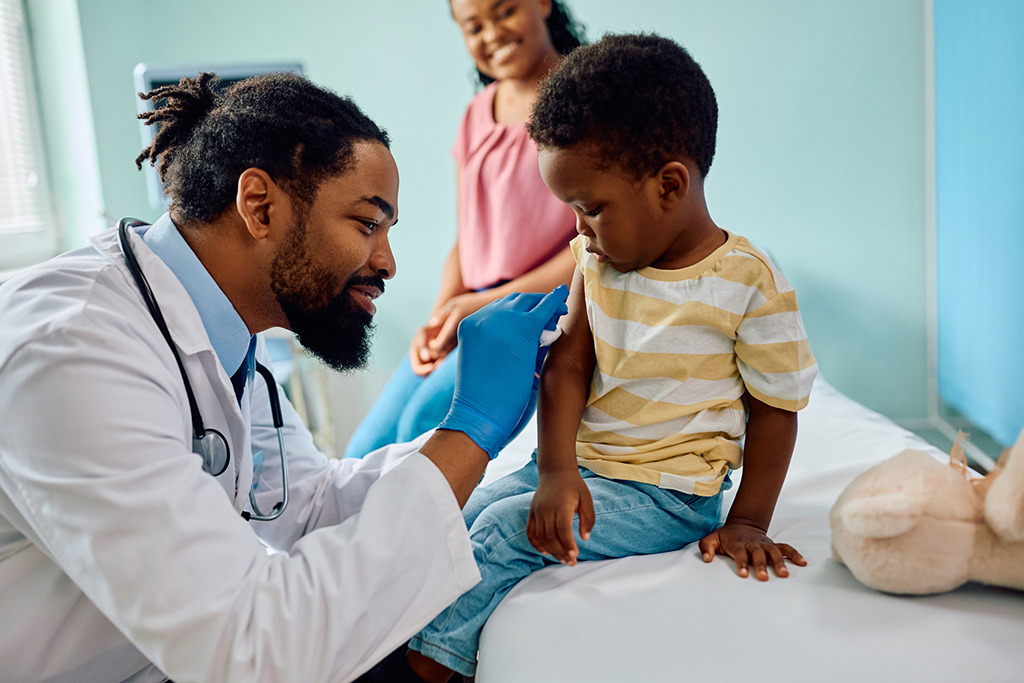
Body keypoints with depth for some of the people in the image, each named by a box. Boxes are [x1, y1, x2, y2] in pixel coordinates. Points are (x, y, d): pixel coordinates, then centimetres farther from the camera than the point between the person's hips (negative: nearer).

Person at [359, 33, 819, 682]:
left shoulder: (752, 285, -15)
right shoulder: (599, 260, 1)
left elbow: (776, 408, -7)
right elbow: (567, 366, -4)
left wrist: (748, 523, -10)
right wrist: (556, 472, -16)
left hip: (666, 493, -6)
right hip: (579, 463, 6)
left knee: (506, 533, -19)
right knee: (463, 514, -5)